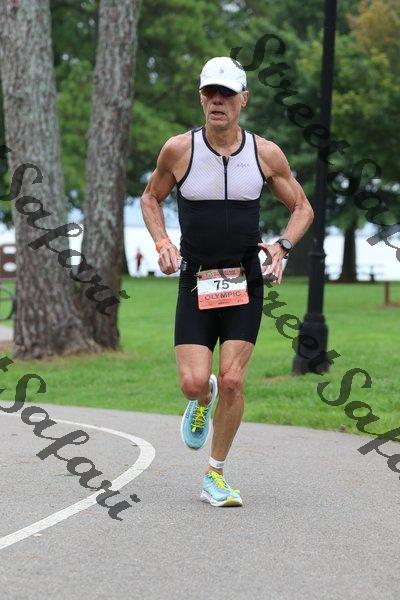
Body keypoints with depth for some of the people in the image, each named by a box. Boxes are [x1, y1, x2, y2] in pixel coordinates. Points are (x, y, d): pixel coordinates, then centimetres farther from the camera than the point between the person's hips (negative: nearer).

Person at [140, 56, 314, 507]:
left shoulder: (266, 154, -1)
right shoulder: (179, 150, -3)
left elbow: (302, 208, 12)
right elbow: (150, 198, 14)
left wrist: (282, 246, -6)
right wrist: (162, 243, -2)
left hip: (245, 285, 0)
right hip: (195, 282, 0)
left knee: (232, 382, -8)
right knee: (193, 382, -11)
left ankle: (215, 476, 9)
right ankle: (203, 401, 29)